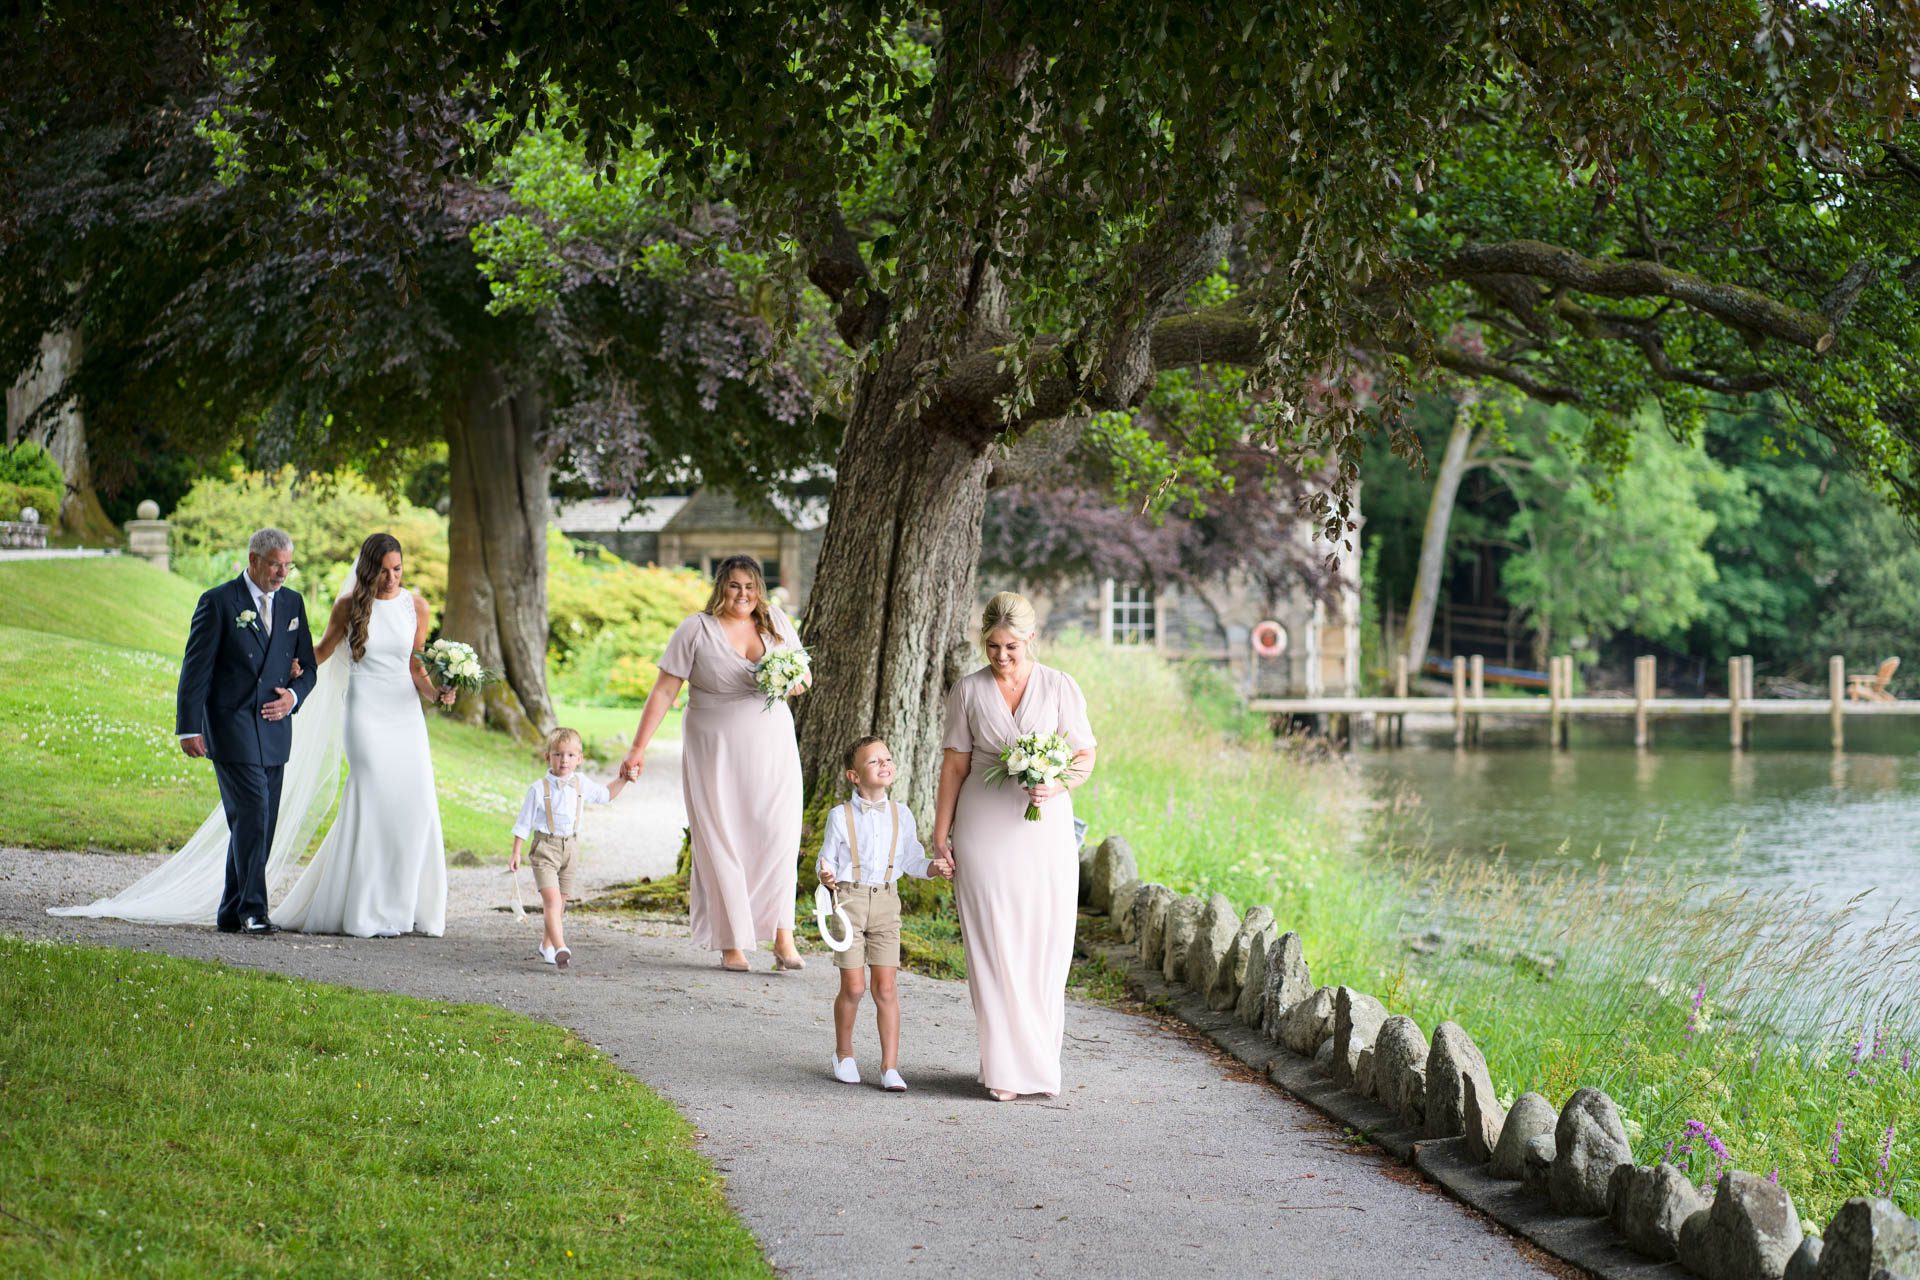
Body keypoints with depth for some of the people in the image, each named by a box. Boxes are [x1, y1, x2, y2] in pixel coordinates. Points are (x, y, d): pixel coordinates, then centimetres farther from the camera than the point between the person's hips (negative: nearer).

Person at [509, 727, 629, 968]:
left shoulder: (581, 784, 4)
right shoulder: (539, 789, -8)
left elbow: (606, 794, 23)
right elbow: (524, 823, -2)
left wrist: (622, 779, 10)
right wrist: (516, 854, -2)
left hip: (570, 848, 5)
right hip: (545, 847, -5)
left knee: (560, 902, 12)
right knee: (551, 898, -20)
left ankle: (547, 945, 29)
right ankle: (560, 947, -33)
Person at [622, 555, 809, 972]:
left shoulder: (775, 622, 4)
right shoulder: (697, 630, -6)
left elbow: (803, 677, 16)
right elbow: (663, 692, -6)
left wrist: (796, 682, -9)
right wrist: (638, 748, -11)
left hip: (771, 748, 2)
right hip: (715, 750, -2)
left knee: (779, 836, -9)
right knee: (722, 842, -1)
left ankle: (782, 936, -6)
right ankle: (732, 943, 5)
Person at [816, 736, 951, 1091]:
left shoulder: (901, 815, 8)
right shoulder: (841, 816, -1)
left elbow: (911, 860, 13)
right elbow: (828, 859, 2)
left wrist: (934, 868, -6)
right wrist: (826, 875, -20)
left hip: (886, 902, 2)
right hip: (849, 901, -2)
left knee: (886, 988, -2)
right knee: (853, 987, -2)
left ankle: (890, 1067, 2)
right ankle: (844, 1055, 21)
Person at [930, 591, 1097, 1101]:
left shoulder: (1060, 687, 0)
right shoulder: (967, 691, 3)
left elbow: (1085, 757, 3)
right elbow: (955, 765, 5)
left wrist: (1056, 786, -17)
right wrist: (940, 834, 2)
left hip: (1045, 828, 0)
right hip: (984, 830, 0)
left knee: (1045, 945, 1)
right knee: (993, 946, -3)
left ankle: (1041, 1061, 13)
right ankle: (1006, 1067, 1)